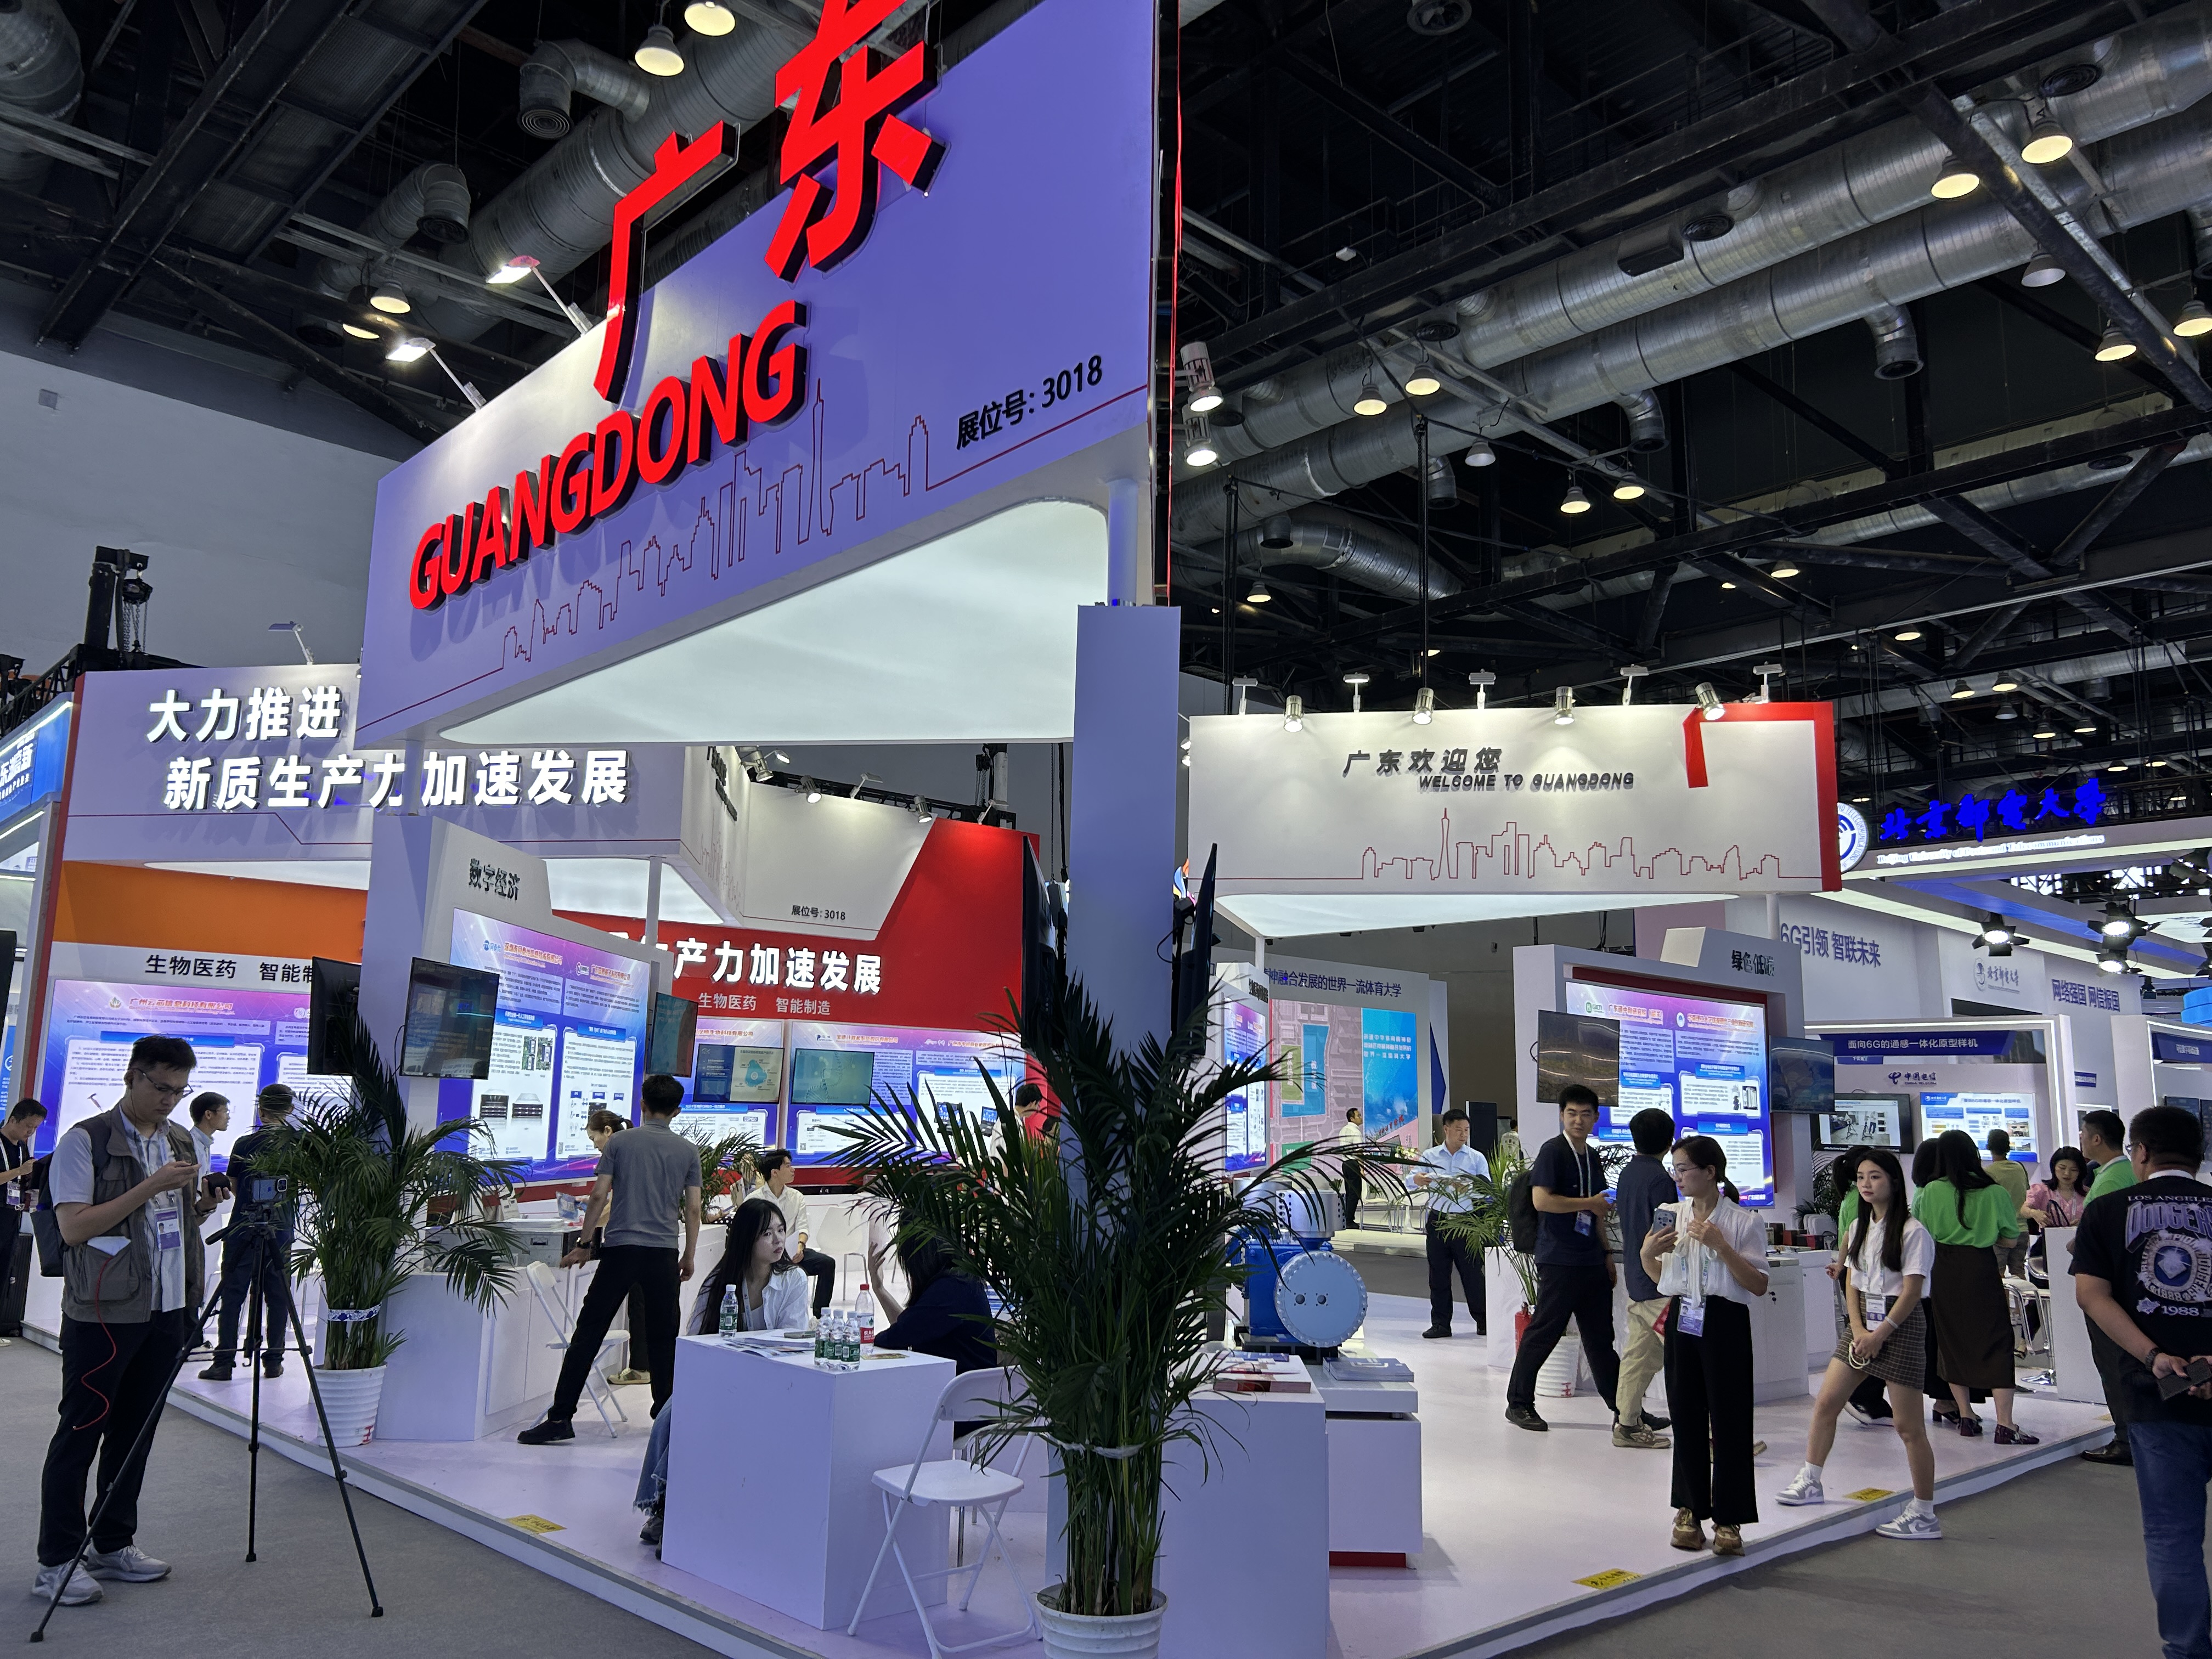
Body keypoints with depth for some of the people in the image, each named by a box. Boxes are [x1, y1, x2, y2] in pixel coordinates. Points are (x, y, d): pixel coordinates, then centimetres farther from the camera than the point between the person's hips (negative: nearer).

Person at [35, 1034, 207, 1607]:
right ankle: (56, 1561, 8)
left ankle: (114, 1545, 22)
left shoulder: (181, 1142, 14)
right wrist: (151, 1186, -20)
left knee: (136, 1430, 12)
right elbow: (73, 1226, -16)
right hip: (104, 1312, -6)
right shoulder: (86, 1141, -7)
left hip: (168, 1310, 6)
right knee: (80, 1433, -1)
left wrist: (202, 1194, 5)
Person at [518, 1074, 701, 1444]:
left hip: (620, 1250, -1)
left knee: (588, 1331, 3)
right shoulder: (687, 1151, 5)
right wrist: (690, 1256, 16)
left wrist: (584, 1246, 9)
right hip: (664, 1254, 1)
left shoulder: (619, 1142, 3)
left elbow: (599, 1198, 0)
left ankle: (561, 1417, 0)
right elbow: (692, 1209, 5)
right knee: (663, 1338, 12)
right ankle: (666, 1416, 18)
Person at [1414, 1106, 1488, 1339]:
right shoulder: (1430, 1156, 8)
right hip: (1438, 1221, 2)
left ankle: (1483, 1322, 15)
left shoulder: (1477, 1158, 5)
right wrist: (1418, 1180, -23)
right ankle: (1440, 1324, 13)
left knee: (1472, 1272, 2)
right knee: (1438, 1275, 5)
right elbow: (1410, 1180, 0)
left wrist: (1467, 1188, -23)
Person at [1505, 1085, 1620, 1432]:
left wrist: (1606, 1253, 19)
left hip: (1591, 1261, 7)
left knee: (1600, 1335, 12)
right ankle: (1518, 1403, 8)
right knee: (1544, 1331, -3)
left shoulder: (1592, 1157, 16)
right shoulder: (1552, 1152, -9)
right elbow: (1542, 1200, -20)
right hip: (1559, 1260, -7)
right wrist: (1589, 1203, -13)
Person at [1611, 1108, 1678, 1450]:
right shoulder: (1660, 1178, -15)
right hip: (1659, 1282, -9)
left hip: (1636, 1278, 9)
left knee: (1640, 1354, 13)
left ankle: (1627, 1422, 17)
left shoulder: (1627, 1173, 11)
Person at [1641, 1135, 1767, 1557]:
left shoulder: (1743, 1222, -6)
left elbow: (1758, 1286, -11)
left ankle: (1728, 1518, 10)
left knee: (1728, 1419, -1)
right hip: (1682, 1320, 4)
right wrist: (1647, 1253, -4)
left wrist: (1721, 1245, -20)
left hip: (1725, 1322, -4)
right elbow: (1659, 1277, 18)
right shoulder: (1670, 1215, 7)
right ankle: (1691, 1509, 21)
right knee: (1686, 1417, 9)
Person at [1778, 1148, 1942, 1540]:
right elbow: (1852, 1284, 8)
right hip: (1863, 1323, 7)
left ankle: (1924, 1515, 7)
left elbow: (1912, 1291, -15)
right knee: (1825, 1404, 8)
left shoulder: (1912, 1231, -11)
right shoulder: (1859, 1228, 11)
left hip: (1900, 1324, -7)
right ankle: (1810, 1482, 21)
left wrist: (1880, 1334, -16)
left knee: (1908, 1425, -3)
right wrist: (1858, 1330, -6)